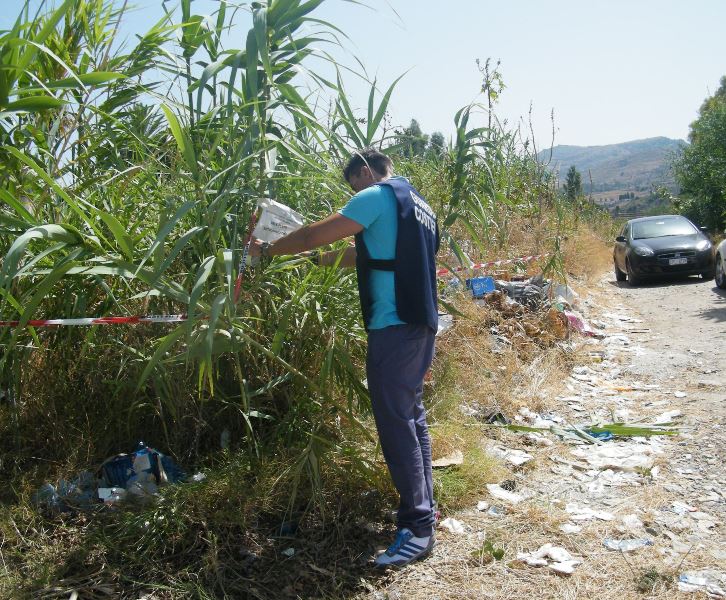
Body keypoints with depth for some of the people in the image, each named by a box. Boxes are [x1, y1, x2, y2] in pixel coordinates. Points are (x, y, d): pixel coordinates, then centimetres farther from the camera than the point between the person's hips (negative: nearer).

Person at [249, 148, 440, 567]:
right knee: (412, 417, 17)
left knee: (397, 424, -6)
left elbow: (313, 236, -8)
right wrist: (326, 259, 28)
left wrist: (268, 250, 6)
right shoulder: (416, 203, 20)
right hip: (422, 323, 10)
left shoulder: (377, 196, -7)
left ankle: (418, 528, -1)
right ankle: (424, 506, 26)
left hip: (395, 327, -10)